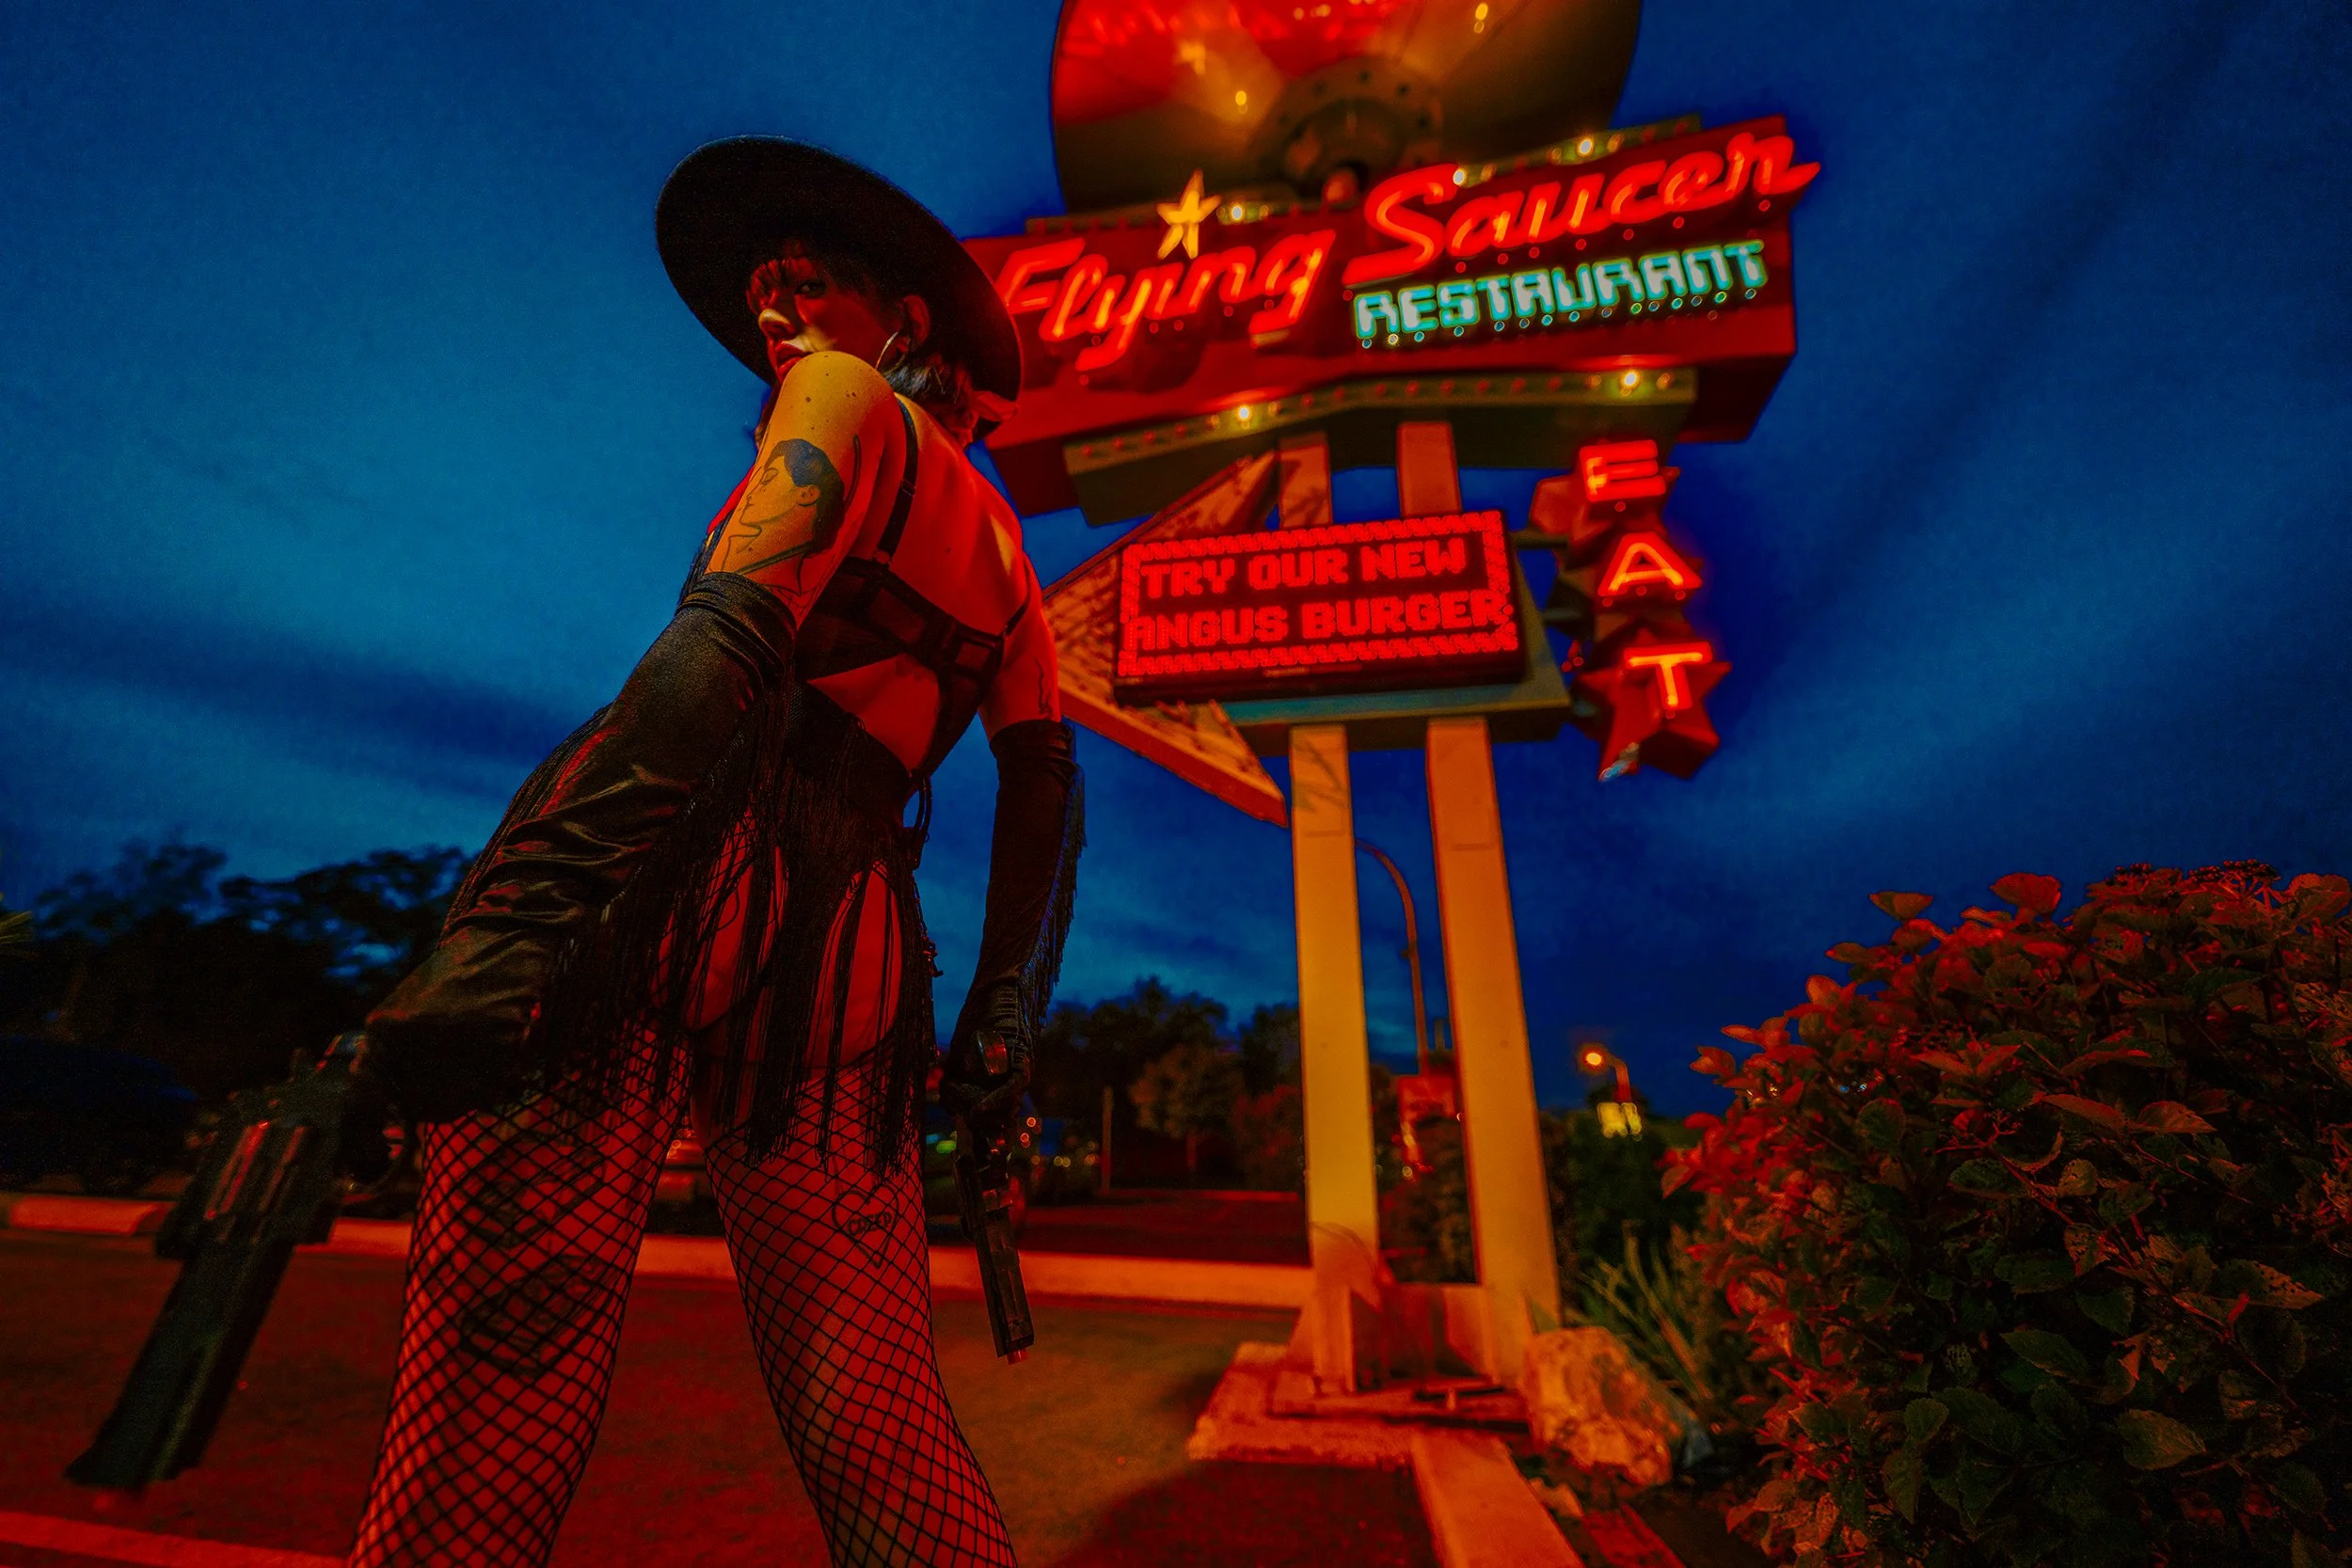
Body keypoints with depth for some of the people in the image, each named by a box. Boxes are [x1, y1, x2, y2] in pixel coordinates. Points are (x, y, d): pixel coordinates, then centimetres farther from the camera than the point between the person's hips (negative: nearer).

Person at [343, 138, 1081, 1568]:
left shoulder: (849, 399, 11)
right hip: (850, 948, 7)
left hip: (687, 870, -6)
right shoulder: (996, 544, 29)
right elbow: (1045, 777, 19)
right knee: (880, 1424, 10)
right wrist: (1005, 1014, 14)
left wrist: (532, 899, -18)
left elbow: (735, 629, -10)